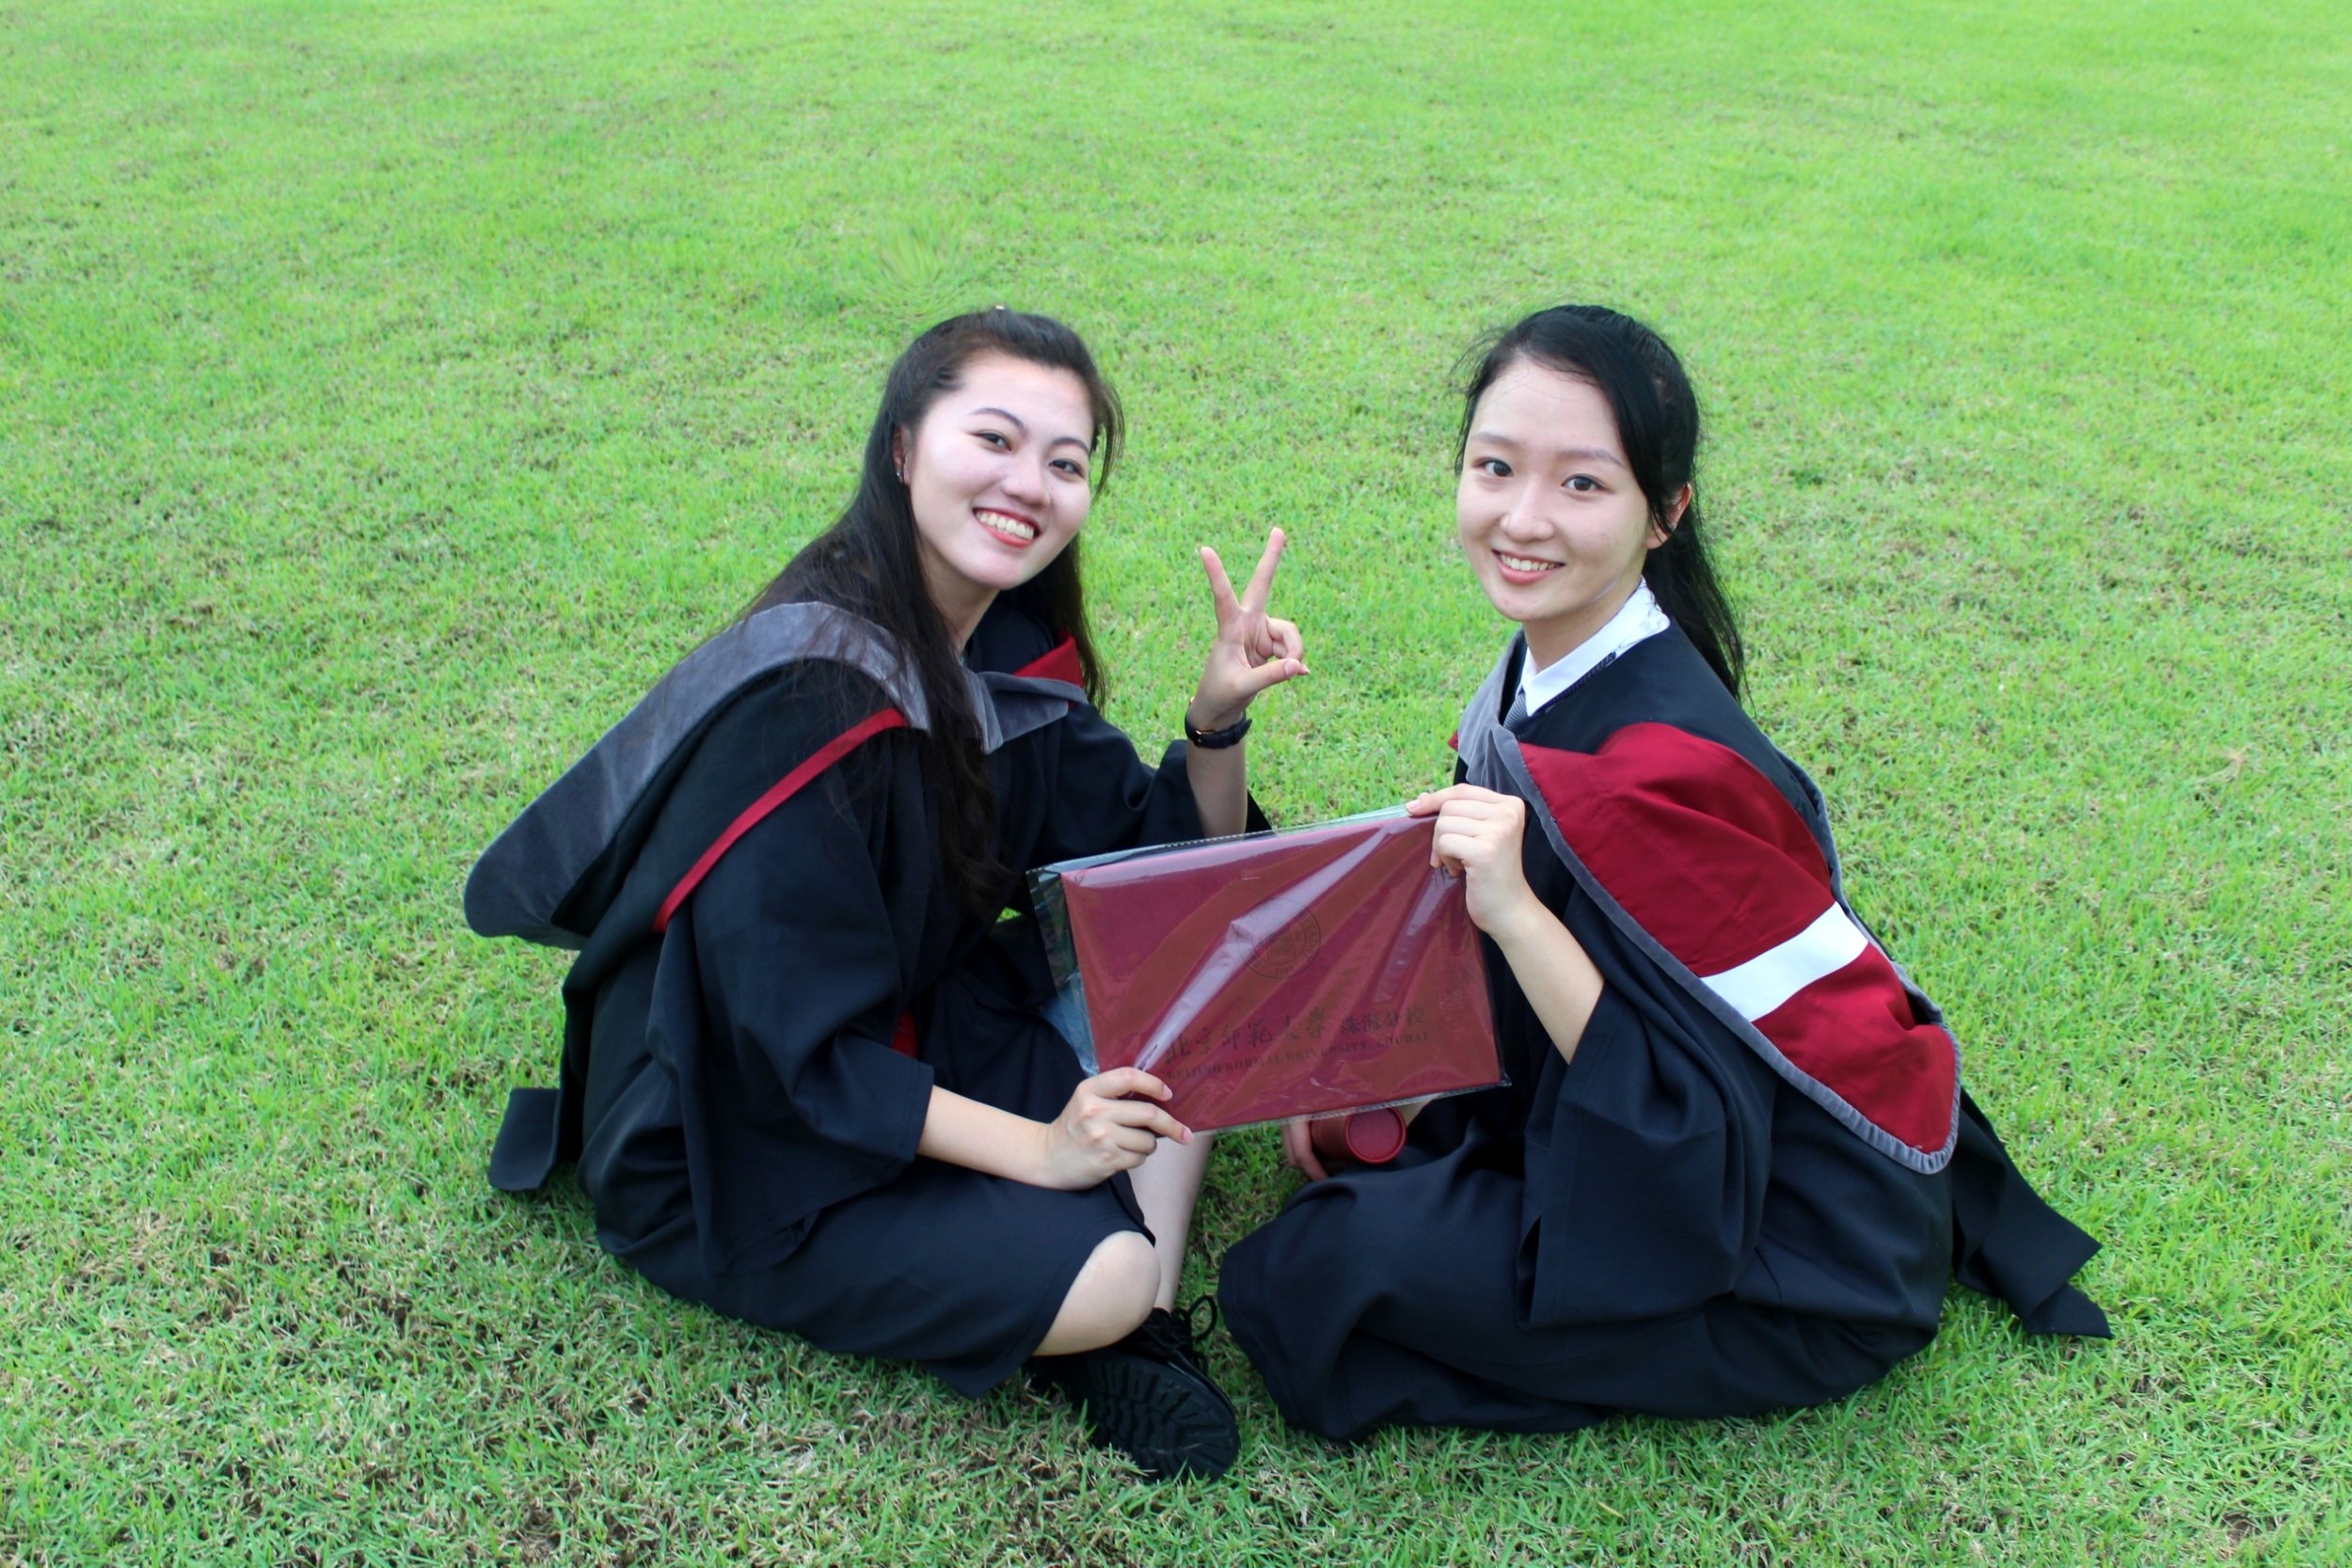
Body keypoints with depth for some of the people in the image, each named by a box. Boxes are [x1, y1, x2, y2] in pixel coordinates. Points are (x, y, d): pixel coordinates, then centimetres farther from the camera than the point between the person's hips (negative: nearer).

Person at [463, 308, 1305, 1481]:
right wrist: (1036, 1147, -27)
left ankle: (1138, 1323, -10)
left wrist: (1217, 717, -14)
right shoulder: (802, 694, -27)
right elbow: (801, 1048, -26)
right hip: (744, 1153, -9)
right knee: (1097, 1274, -28)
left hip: (914, 1039, 9)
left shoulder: (1009, 654, -2)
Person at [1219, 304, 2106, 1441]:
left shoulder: (1668, 772, -30)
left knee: (1299, 1281, -16)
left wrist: (1514, 910, -36)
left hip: (1799, 1269, -8)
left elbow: (1690, 1127, -28)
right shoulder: (1544, 678, -4)